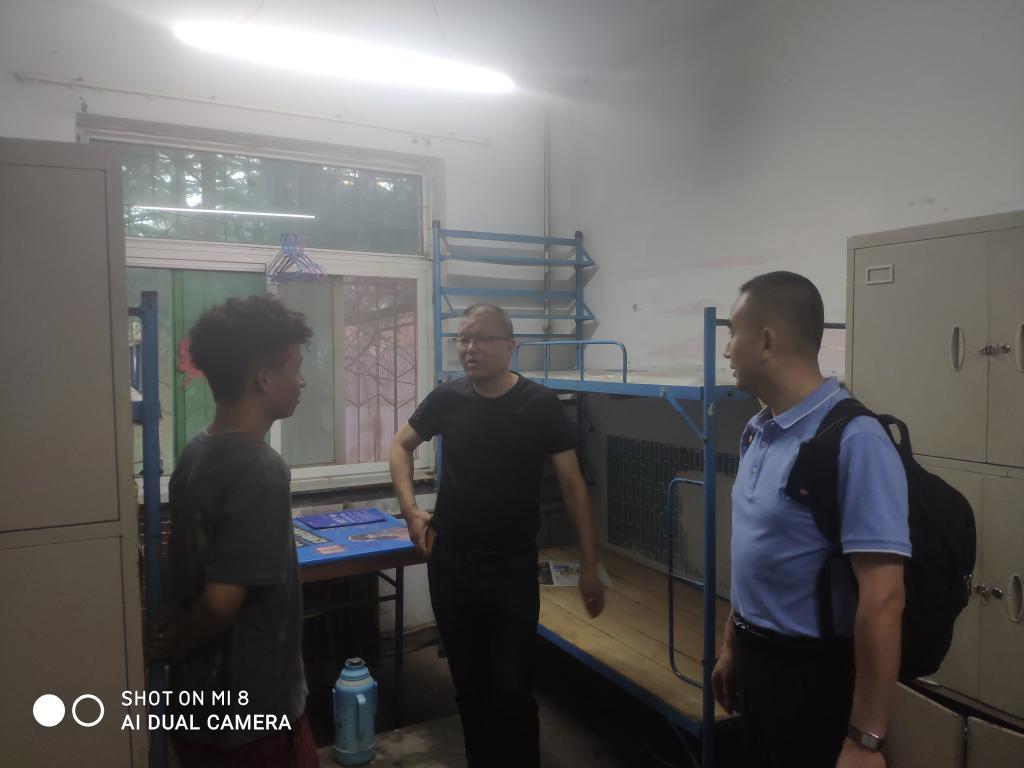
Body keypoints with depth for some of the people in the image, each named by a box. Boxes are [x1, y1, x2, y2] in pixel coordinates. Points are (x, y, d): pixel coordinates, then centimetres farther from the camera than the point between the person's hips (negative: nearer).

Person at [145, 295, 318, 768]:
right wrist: (174, 649, -11)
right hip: (253, 707, -8)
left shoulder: (195, 453, 1)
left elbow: (188, 568, 9)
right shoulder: (260, 471, -26)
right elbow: (222, 600, -28)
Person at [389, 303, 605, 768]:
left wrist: (589, 567, -6)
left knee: (512, 688, 2)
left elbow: (572, 485, -5)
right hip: (449, 566, 3)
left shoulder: (540, 405, -10)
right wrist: (410, 509, 0)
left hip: (513, 570, -3)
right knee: (468, 684, 17)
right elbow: (401, 446, 14)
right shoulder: (447, 398, -2)